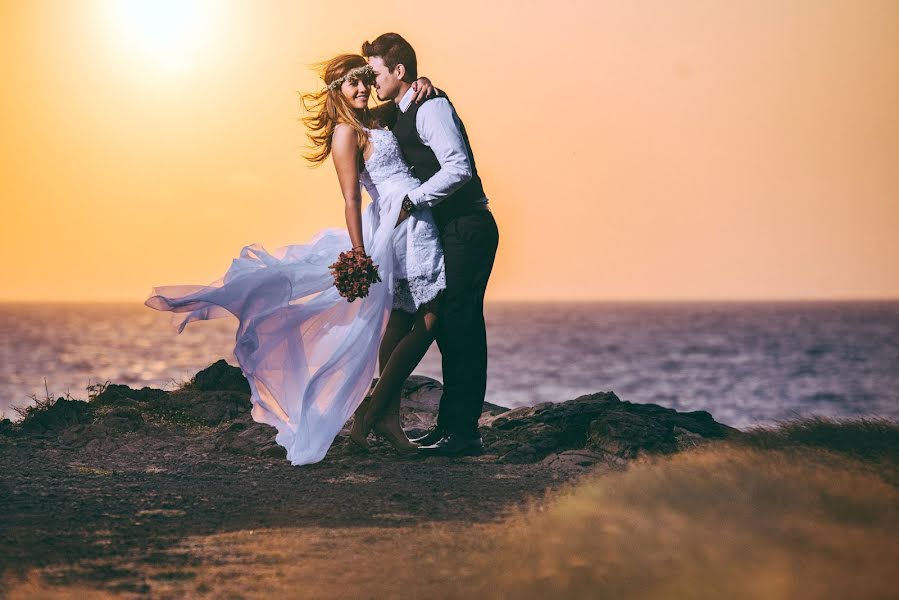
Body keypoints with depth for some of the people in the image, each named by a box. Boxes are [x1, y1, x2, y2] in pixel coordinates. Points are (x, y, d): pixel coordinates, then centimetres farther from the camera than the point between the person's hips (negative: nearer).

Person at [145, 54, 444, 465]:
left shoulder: (376, 119, 18)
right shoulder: (346, 133, -7)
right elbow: (351, 200, -14)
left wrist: (420, 87, 8)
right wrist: (359, 257, -21)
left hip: (415, 225, 9)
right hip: (401, 223, -9)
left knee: (401, 324, 10)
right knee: (428, 321, -10)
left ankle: (388, 417, 13)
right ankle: (372, 412, -5)